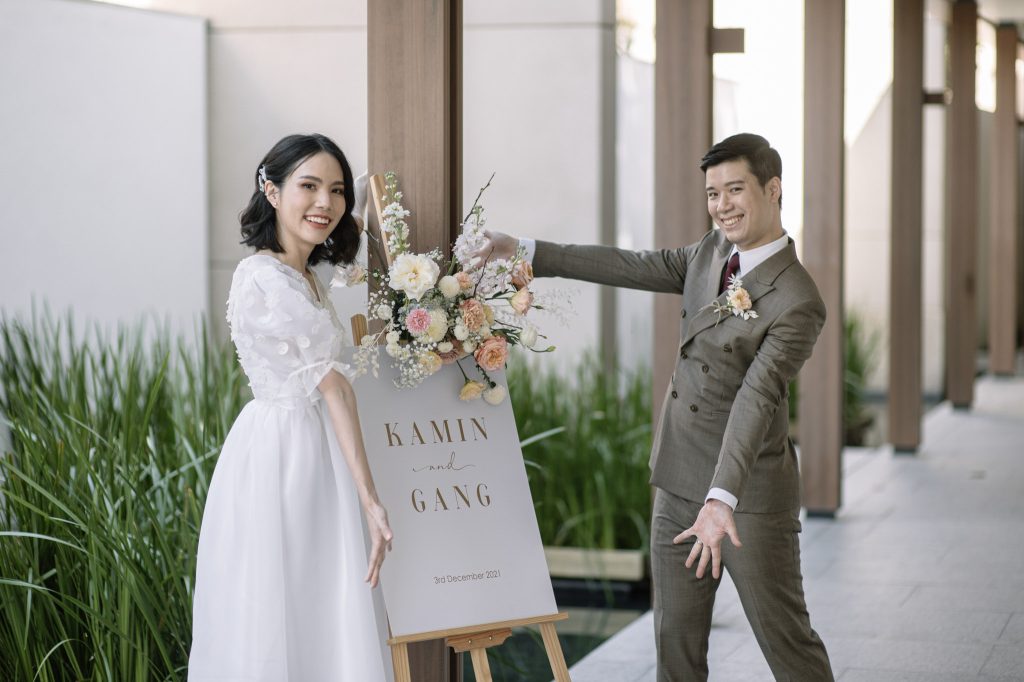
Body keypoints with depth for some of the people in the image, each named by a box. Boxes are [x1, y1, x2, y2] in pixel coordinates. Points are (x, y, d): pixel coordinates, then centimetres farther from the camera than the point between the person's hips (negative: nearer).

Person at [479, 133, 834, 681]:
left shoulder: (797, 302, -19)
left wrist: (722, 499, -37)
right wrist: (525, 251, 11)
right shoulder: (713, 252, 6)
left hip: (750, 496, -8)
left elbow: (756, 398, -28)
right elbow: (633, 268, 12)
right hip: (679, 486, 8)